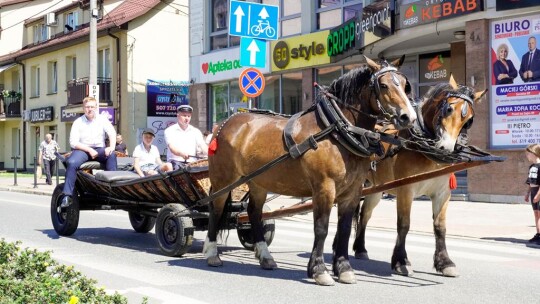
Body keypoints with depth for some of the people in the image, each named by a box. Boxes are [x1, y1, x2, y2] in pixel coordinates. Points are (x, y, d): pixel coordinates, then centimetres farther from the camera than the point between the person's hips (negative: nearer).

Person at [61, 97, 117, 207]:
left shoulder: (102, 119, 7)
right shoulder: (78, 122, 2)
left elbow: (112, 132, -6)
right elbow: (73, 142, -6)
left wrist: (112, 147, -25)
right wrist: (89, 150, -17)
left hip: (99, 149, 1)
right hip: (82, 149, -1)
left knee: (112, 155, -31)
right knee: (71, 163, -31)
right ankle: (67, 196, -30)